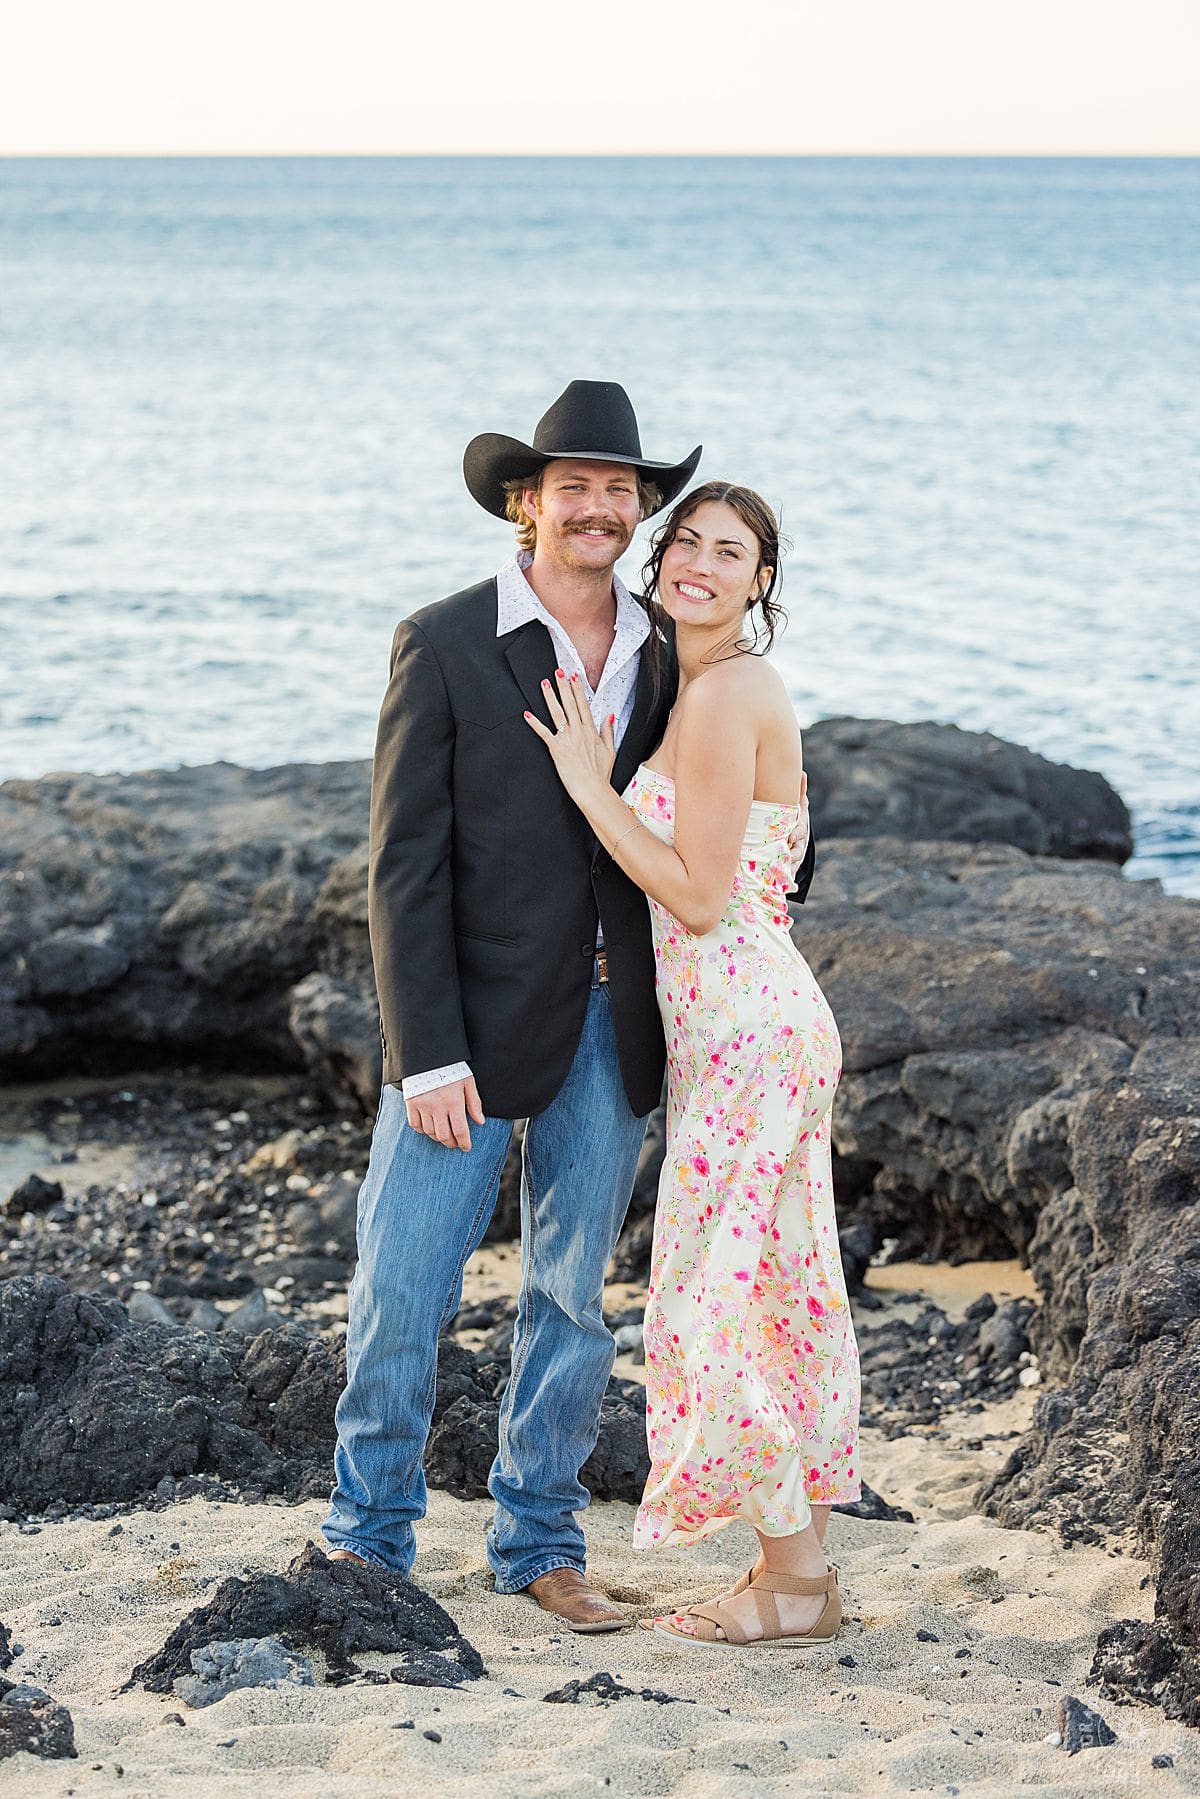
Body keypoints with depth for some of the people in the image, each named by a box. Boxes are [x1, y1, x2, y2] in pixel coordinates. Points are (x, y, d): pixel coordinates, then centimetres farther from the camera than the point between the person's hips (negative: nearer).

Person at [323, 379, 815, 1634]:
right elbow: (405, 862, -8)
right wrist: (427, 1055, -14)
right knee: (402, 1290, -2)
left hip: (613, 1027, 4)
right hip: (476, 1020, -3)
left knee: (573, 1297, 11)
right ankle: (371, 1532, 16)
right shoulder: (444, 646, -6)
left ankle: (538, 1542, 23)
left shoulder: (666, 654, 7)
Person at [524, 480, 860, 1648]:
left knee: (727, 1290, -4)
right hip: (750, 1017, 10)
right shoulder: (715, 688, 15)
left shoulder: (726, 693, -16)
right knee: (770, 1290, 12)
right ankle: (796, 1566, 19)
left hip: (743, 1024, -10)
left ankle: (796, 1583, 3)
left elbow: (699, 896, -18)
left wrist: (590, 782, -13)